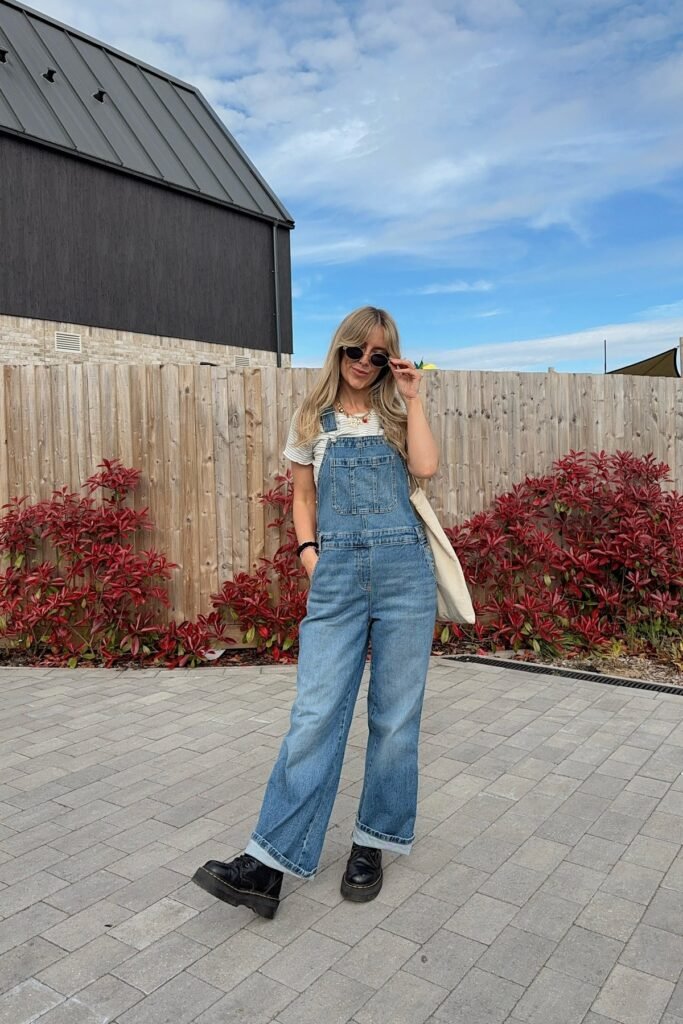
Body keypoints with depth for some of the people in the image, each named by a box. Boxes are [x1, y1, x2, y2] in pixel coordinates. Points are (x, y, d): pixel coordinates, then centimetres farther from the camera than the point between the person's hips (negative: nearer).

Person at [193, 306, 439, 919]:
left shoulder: (396, 415, 12)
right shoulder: (313, 419, 13)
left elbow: (426, 466, -7)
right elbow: (303, 497, 15)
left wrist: (412, 398, -2)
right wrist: (310, 553, 1)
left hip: (404, 568, 1)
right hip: (337, 572, 0)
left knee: (395, 715, 5)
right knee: (316, 713, -7)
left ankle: (374, 843, 21)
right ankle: (270, 865, -1)